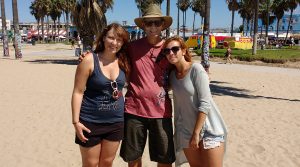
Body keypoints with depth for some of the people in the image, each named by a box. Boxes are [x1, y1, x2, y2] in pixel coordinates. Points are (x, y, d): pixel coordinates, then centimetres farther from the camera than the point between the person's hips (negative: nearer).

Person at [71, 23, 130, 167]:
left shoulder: (123, 62, -1)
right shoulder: (90, 60, -13)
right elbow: (78, 92, -12)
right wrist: (76, 121, -14)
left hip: (116, 121, 4)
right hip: (91, 122, -4)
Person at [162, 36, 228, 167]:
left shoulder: (196, 69, -13)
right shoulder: (172, 74, 5)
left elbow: (205, 104, -17)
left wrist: (196, 133, -17)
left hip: (208, 128, -5)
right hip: (186, 130, 5)